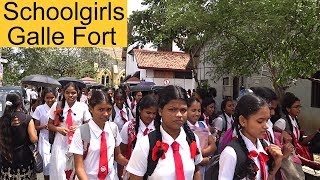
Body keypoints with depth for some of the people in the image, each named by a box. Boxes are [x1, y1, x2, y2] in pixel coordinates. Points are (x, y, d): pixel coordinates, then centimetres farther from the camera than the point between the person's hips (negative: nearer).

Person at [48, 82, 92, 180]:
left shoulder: (83, 106, -4)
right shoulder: (57, 105, -2)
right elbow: (50, 124, 7)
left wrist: (79, 128, -14)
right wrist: (58, 129, -13)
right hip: (60, 143, 0)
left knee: (74, 170, 12)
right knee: (59, 170, -4)